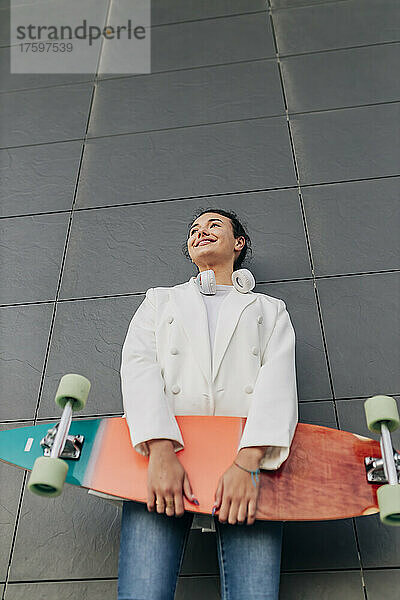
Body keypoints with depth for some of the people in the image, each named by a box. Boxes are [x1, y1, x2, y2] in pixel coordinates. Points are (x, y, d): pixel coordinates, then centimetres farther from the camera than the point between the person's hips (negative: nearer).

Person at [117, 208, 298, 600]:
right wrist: (160, 451, -11)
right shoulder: (159, 300, 27)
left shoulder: (269, 309, 24)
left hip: (249, 452, 0)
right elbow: (139, 365, 8)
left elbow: (278, 379, 6)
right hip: (163, 447, 1)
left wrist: (248, 462, -14)